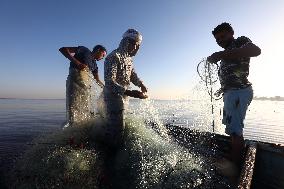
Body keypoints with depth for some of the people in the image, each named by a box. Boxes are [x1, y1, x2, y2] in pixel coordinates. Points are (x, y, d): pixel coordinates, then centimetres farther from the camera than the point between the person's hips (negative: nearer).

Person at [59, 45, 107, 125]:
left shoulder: (94, 64, 24)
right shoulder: (84, 50, 8)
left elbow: (98, 80, 29)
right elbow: (63, 49, 0)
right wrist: (77, 62, -12)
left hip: (88, 88, 7)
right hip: (76, 82, -7)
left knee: (88, 114, 3)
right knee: (75, 111, -11)